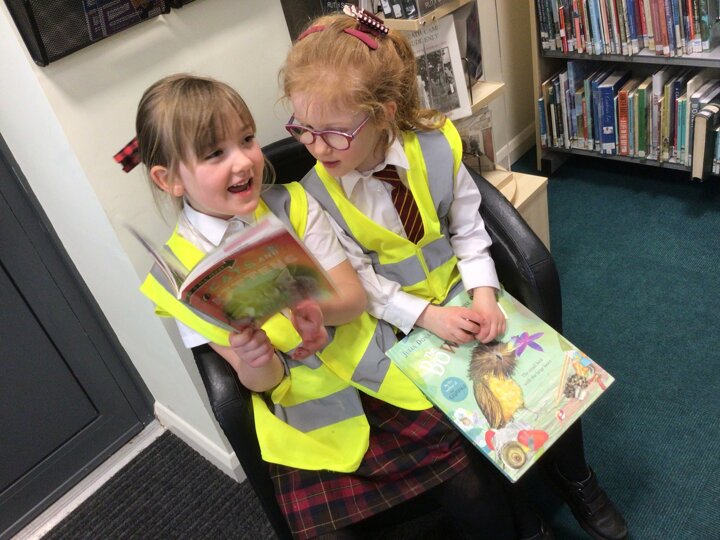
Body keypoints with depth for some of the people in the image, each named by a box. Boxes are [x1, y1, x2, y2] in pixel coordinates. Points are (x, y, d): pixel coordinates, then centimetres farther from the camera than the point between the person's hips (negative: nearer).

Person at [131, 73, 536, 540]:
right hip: (309, 426, 0)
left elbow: (355, 297, -5)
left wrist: (316, 311, -28)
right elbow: (262, 382, -5)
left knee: (480, 501, -9)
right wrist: (253, 360, -30)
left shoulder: (293, 205, -3)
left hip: (380, 374, 1)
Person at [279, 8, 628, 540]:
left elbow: (468, 231, -2)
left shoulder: (436, 147, -12)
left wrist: (482, 292, -17)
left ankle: (577, 484, 26)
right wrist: (426, 316, -23)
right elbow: (361, 286, -12)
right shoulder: (317, 195, -17)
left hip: (462, 296, 3)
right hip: (398, 325, -2)